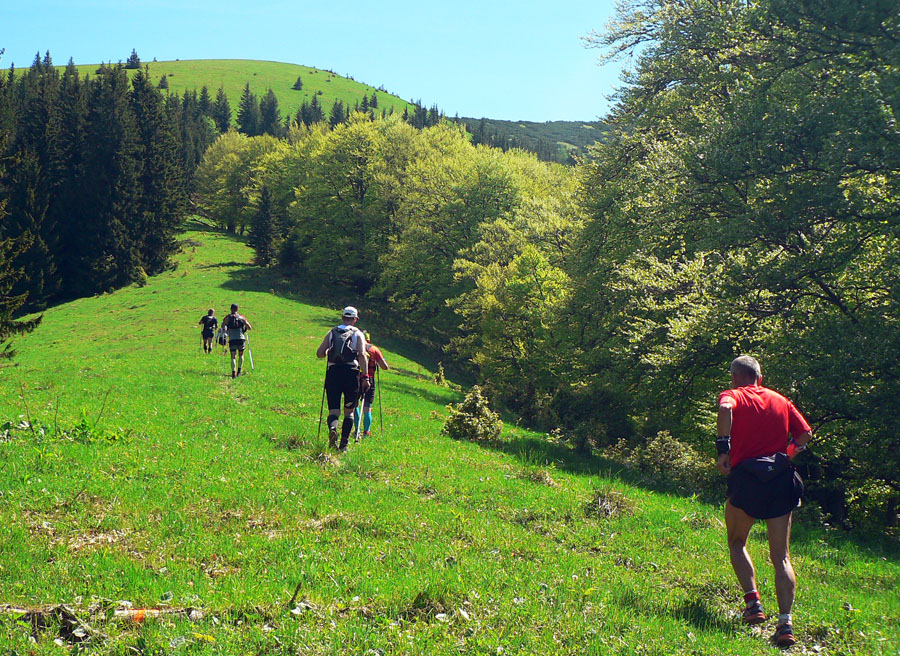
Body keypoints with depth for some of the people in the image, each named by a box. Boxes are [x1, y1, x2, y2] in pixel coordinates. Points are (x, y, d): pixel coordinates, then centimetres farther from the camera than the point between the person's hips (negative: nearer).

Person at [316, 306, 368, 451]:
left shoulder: (332, 332, 12)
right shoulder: (358, 334, 6)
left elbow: (319, 353, 6)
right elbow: (362, 355, -8)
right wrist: (365, 377, -10)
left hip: (333, 373, 1)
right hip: (351, 373, -1)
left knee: (334, 410, 3)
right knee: (349, 411, 11)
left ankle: (332, 429, -29)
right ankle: (344, 443, 2)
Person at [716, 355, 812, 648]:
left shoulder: (732, 395, 5)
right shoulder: (780, 400, 17)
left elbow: (725, 410, -19)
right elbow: (805, 434, 12)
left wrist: (723, 448, -18)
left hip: (746, 476, -3)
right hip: (781, 478, 3)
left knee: (737, 543, 19)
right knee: (781, 556, 5)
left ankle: (753, 603, 4)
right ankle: (785, 623, -9)